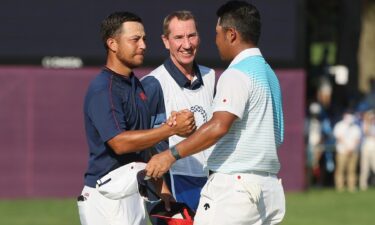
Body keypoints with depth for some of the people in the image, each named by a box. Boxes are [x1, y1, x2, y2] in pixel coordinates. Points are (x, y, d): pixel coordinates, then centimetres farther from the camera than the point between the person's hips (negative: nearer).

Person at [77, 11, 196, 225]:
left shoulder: (136, 85, 15)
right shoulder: (102, 90, -15)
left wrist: (161, 188, 16)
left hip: (134, 195, 9)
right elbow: (120, 142, -25)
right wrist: (171, 128, -23)